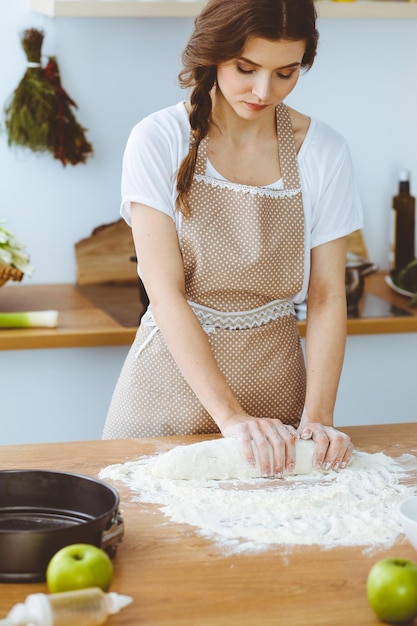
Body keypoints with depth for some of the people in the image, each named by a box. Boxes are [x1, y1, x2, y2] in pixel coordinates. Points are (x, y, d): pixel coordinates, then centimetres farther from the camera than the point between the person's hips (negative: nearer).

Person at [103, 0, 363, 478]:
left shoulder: (323, 152, -3)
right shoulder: (159, 141, -11)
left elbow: (326, 297, -3)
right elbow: (166, 294, -16)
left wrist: (318, 416, -16)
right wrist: (230, 415, -24)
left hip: (274, 386, 2)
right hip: (174, 380, -2)